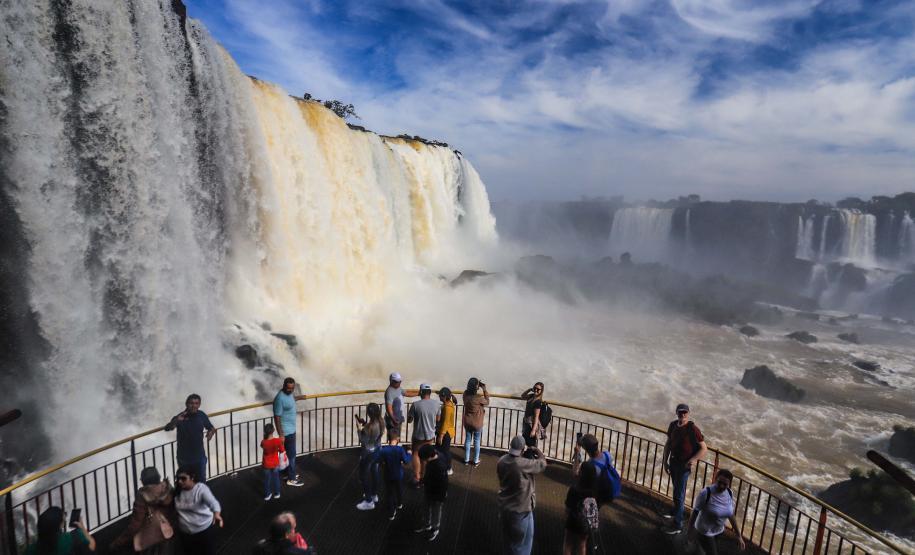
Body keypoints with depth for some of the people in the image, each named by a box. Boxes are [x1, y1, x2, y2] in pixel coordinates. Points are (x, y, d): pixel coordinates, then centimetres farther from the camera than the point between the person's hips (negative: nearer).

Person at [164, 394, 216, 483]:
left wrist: (211, 432, -19)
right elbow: (167, 428, -32)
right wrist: (176, 420, -52)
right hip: (184, 457, -2)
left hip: (200, 456, 3)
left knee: (201, 481, 17)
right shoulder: (180, 417, -18)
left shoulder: (202, 415, -8)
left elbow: (211, 428, 4)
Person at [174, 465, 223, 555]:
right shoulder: (177, 491, -5)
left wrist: (217, 514, -56)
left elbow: (213, 502, -38)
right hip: (185, 533, 5)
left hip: (205, 530, -5)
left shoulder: (201, 488, -22)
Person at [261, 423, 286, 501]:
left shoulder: (263, 442, -22)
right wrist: (282, 443, 5)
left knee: (267, 479, 18)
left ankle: (267, 495, 30)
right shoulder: (278, 441, -24)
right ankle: (276, 493, 32)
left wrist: (265, 437, 5)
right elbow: (282, 451, -10)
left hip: (266, 464, 0)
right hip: (275, 463, 0)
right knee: (276, 478, 19)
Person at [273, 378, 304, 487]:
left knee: (289, 453, 21)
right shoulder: (280, 398, -27)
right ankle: (291, 479, 16)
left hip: (291, 429, 9)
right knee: (291, 454, 3)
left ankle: (289, 474, 36)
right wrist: (281, 434, -22)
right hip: (286, 431, -9)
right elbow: (277, 417, -24)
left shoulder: (289, 393, -1)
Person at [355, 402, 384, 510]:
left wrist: (359, 427, -20)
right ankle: (374, 495, 43)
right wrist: (364, 423, -2)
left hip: (368, 453, -8)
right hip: (377, 450, 8)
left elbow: (363, 440, -24)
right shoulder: (381, 422, -10)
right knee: (375, 472, 24)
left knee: (365, 476, 10)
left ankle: (369, 501, 22)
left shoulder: (370, 427, -34)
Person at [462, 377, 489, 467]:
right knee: (476, 442, 14)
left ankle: (466, 460, 31)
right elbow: (487, 402, -7)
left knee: (467, 440, 19)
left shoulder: (465, 394, -15)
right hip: (477, 423, -4)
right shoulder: (479, 398, -28)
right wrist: (484, 390, -6)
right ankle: (476, 461, 27)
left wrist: (479, 384, -2)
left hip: (467, 422, 4)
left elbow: (469, 390, 10)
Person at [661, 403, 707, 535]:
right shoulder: (673, 425, -1)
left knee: (679, 494, 0)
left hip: (684, 465, -6)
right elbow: (668, 444, 9)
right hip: (673, 462, 6)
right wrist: (665, 461, 7)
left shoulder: (693, 429, -19)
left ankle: (677, 525, 9)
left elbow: (704, 449, -15)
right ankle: (675, 512, 44)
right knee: (677, 489, 25)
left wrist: (692, 460, -27)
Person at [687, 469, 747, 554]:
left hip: (719, 531, 6)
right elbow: (695, 512, -19)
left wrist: (739, 535, 0)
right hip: (705, 531, -6)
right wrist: (690, 529, -10)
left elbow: (731, 515, 0)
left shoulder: (729, 494, -12)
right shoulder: (706, 493, -30)